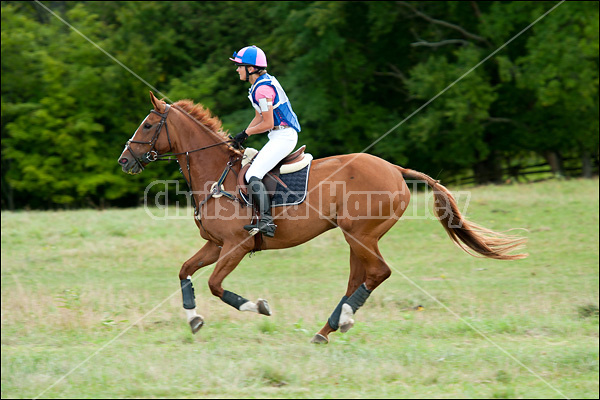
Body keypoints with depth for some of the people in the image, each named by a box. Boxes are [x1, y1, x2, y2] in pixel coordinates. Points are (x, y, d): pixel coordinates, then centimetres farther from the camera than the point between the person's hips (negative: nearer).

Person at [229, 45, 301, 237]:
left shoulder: (263, 88, -18)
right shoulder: (262, 83, 14)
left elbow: (267, 123, -18)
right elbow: (259, 117, 20)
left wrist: (245, 133, -5)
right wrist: (241, 137, 11)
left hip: (283, 137, -11)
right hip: (280, 136, 11)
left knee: (253, 175, -19)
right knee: (250, 168, 16)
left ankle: (266, 222, -26)